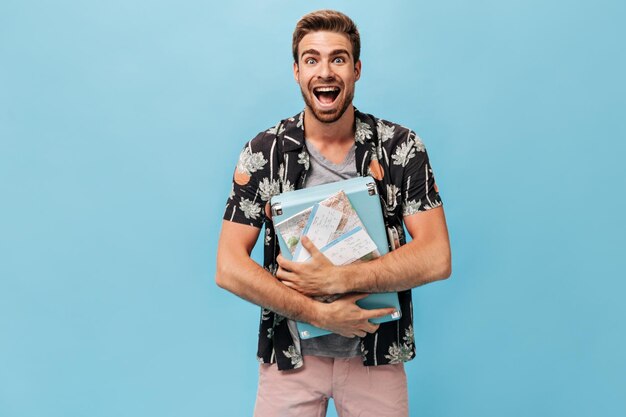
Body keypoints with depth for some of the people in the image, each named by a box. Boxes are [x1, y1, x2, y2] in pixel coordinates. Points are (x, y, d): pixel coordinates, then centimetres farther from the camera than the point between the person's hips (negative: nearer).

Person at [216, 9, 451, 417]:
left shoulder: (402, 148, -7)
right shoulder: (263, 151, -6)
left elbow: (436, 257, -12)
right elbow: (229, 267, -10)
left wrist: (337, 279, -21)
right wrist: (320, 313, -19)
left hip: (377, 355, 1)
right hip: (290, 355, 0)